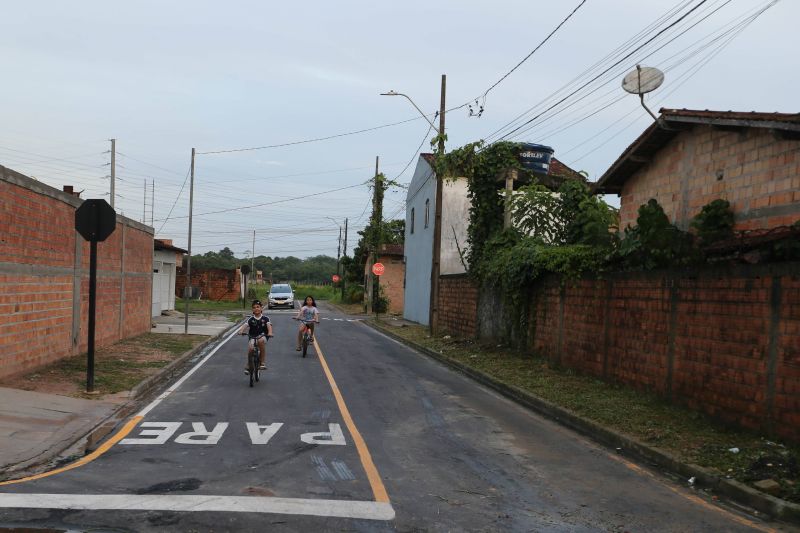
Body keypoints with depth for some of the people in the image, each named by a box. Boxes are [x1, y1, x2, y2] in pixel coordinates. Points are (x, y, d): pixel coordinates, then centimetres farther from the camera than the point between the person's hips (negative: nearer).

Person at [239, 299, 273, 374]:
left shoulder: (265, 318, 1)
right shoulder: (251, 319, 4)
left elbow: (269, 325, -15)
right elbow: (245, 325, -11)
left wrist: (270, 332, -36)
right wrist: (241, 331, -32)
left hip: (262, 336, -1)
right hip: (253, 337, 1)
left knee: (261, 341, -37)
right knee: (250, 348, -26)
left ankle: (262, 362, -25)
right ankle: (248, 365, 3)